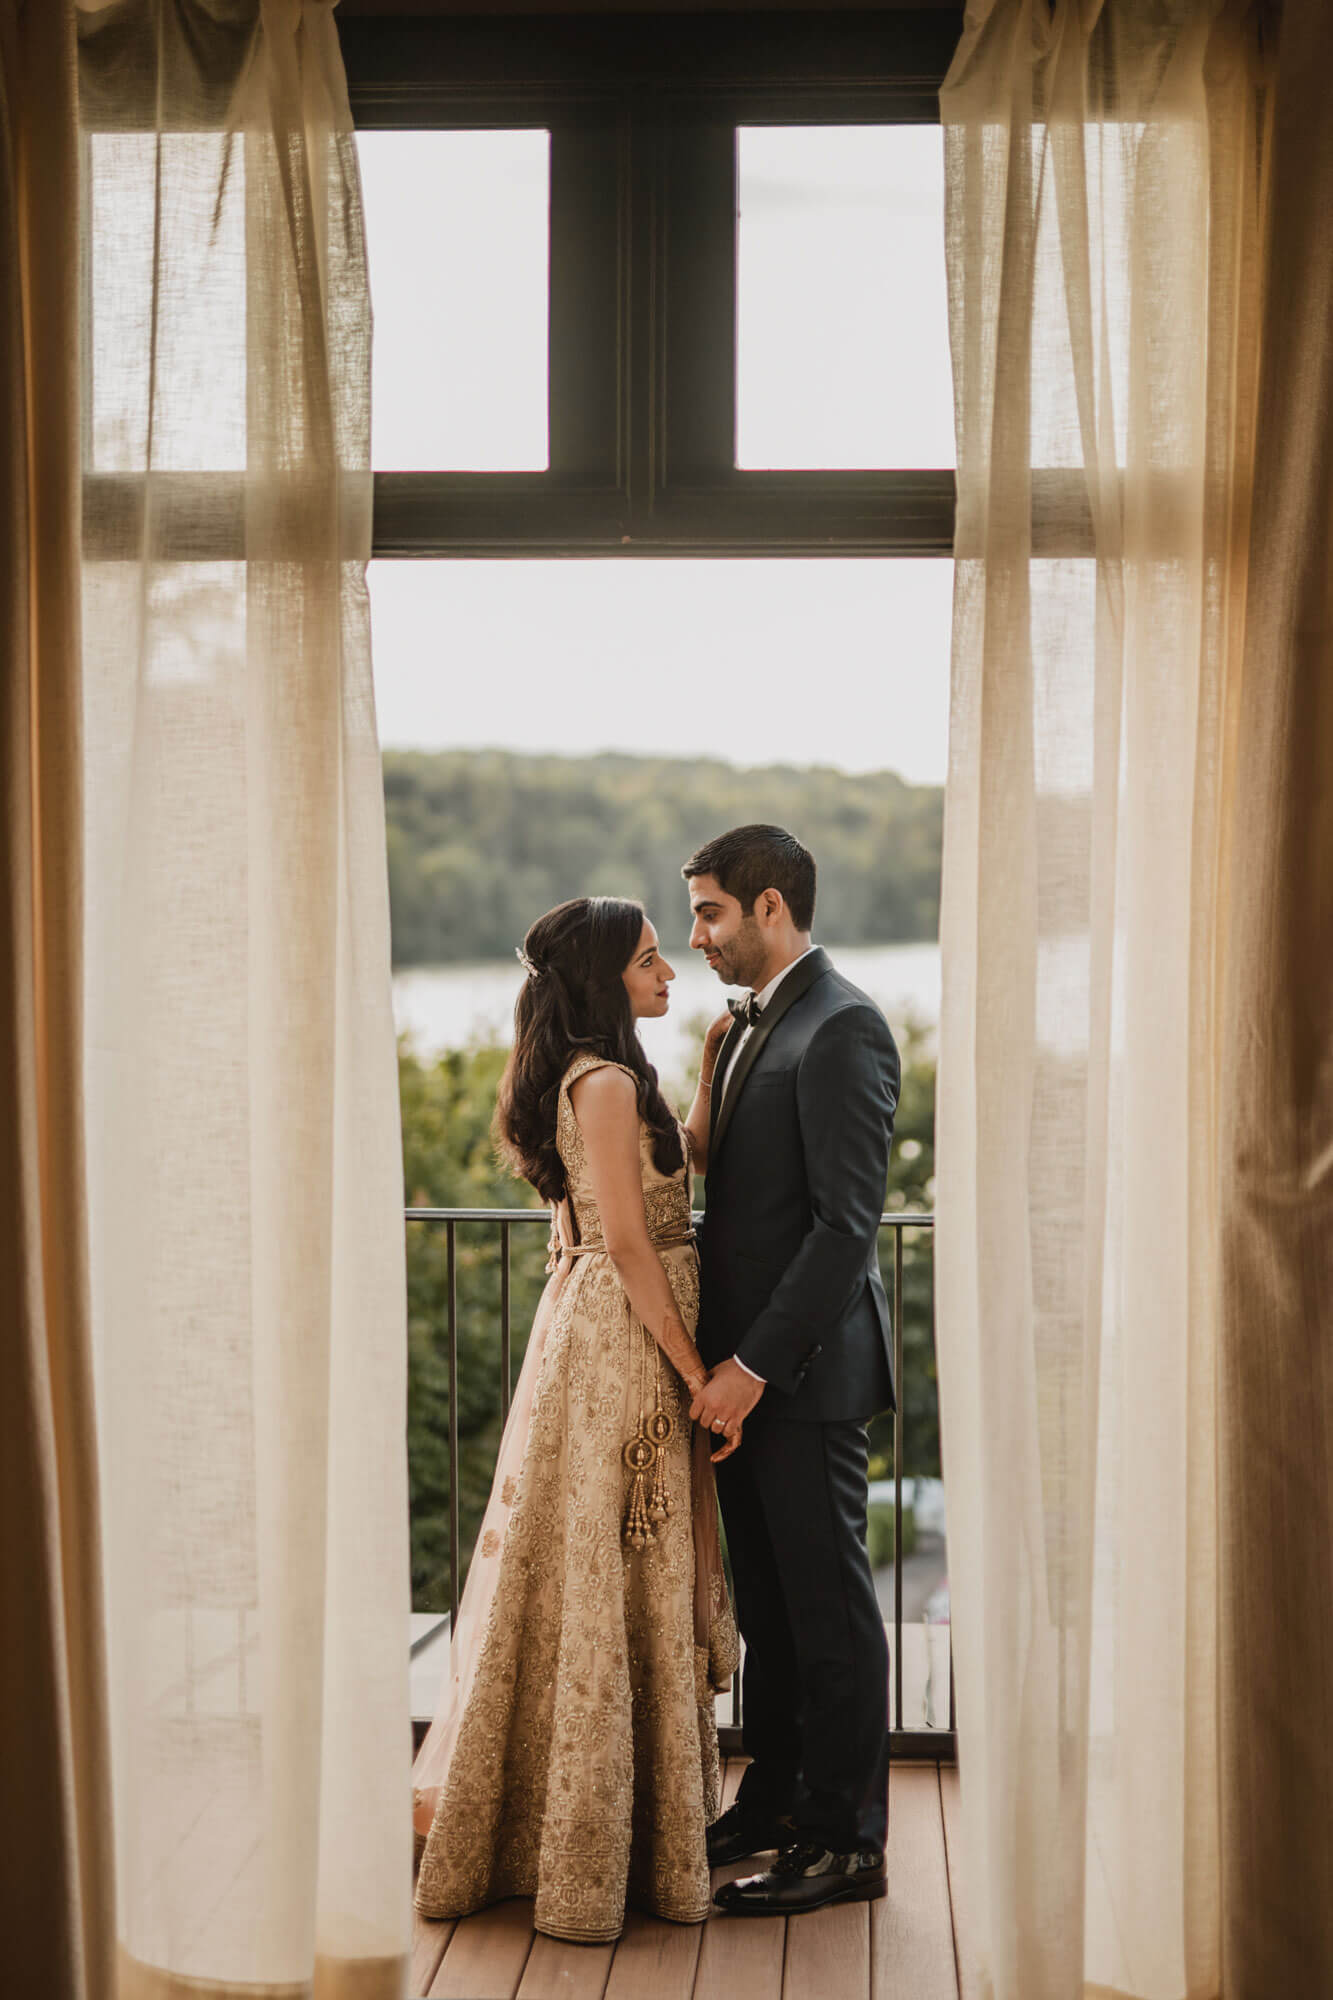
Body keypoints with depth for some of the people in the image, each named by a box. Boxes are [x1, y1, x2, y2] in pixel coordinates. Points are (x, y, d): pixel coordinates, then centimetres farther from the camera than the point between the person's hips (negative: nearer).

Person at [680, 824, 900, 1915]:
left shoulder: (843, 1028, -15)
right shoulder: (746, 1026, 15)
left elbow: (846, 1222, -20)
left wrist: (756, 1362, -20)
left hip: (805, 1370, -9)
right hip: (743, 1363, 9)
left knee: (828, 1603, 2)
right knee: (765, 1600, 17)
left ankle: (847, 1839, 12)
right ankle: (776, 1797, 30)